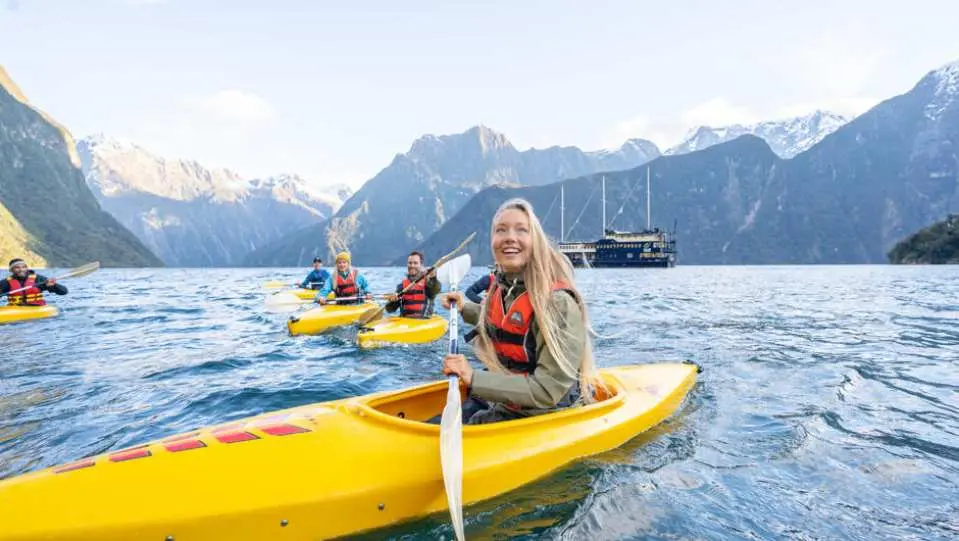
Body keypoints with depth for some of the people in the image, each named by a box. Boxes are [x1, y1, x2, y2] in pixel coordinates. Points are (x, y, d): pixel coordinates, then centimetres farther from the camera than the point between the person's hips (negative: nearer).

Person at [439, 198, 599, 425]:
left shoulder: (558, 302, -26)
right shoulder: (501, 285, -2)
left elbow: (548, 391, -28)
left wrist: (474, 378, -30)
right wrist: (465, 308, 13)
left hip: (547, 415, -7)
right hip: (505, 401, 7)